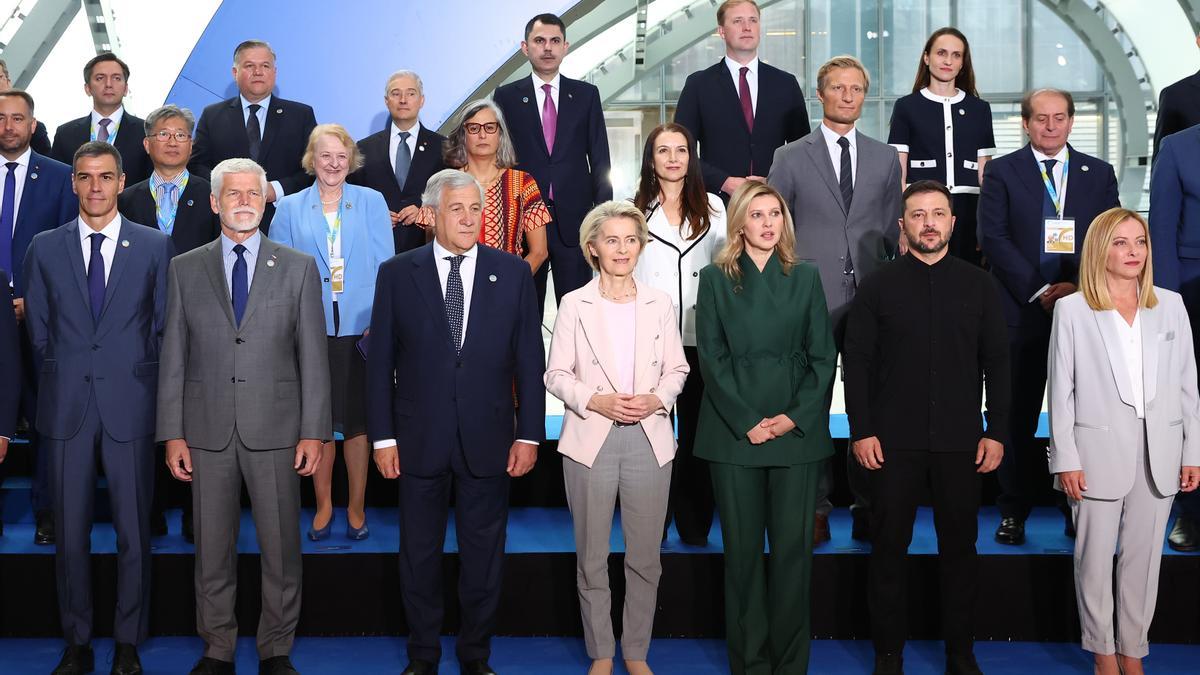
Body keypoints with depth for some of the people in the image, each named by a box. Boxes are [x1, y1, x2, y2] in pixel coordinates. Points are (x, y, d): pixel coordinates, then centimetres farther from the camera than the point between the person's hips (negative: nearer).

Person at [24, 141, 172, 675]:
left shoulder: (154, 246, 4)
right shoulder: (45, 248, 8)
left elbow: (164, 327, 5)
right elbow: (38, 330, 11)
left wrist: (144, 385, 1)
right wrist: (59, 385, 6)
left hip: (129, 406, -1)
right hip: (67, 407, 1)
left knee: (134, 531, 4)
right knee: (70, 533, 6)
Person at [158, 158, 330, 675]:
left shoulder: (298, 267, 5)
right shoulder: (185, 269, 8)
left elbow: (313, 355, 1)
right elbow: (173, 357, 6)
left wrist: (313, 432, -5)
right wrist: (172, 433, 0)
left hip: (275, 429, -1)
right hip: (207, 432, 1)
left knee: (281, 549, 5)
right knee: (212, 549, 8)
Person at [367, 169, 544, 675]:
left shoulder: (513, 273, 1)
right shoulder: (397, 274, 0)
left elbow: (529, 360, 2)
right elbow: (380, 361, 0)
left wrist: (529, 434, -2)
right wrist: (383, 436, -3)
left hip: (487, 438, 0)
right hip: (419, 439, 0)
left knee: (483, 554, 10)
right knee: (419, 555, 11)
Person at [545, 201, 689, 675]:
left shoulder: (659, 303, 5)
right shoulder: (574, 305, 0)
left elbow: (677, 368, 8)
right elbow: (556, 374, 0)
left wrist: (656, 399, -10)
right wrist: (596, 401, -15)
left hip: (649, 439, 2)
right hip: (591, 440, -1)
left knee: (645, 558, 8)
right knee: (592, 558, 7)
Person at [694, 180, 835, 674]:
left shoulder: (805, 278, 10)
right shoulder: (716, 278, 5)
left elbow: (823, 355, 5)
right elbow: (712, 357, -1)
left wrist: (796, 417, -8)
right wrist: (747, 422, -10)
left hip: (798, 429, 1)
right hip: (734, 430, -1)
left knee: (793, 546, 2)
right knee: (743, 547, 4)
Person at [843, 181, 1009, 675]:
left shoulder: (978, 286, 6)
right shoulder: (879, 287, 3)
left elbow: (997, 363, 6)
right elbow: (858, 362, 1)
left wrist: (996, 432, 0)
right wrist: (861, 431, -6)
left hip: (961, 442, 1)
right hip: (893, 443, -1)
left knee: (959, 547, 8)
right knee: (889, 547, 5)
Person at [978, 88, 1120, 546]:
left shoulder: (1099, 174, 13)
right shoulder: (1001, 172, 6)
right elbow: (993, 238, -3)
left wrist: (1082, 288, -9)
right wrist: (1037, 291, -11)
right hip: (1021, 312, -1)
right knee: (1017, 414, 2)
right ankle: (1014, 511, 11)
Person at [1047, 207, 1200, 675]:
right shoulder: (1072, 310, -2)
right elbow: (1061, 391, -3)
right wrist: (1065, 460, -7)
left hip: (1158, 456, 3)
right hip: (1099, 453, -2)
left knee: (1143, 560, 9)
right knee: (1095, 561, 5)